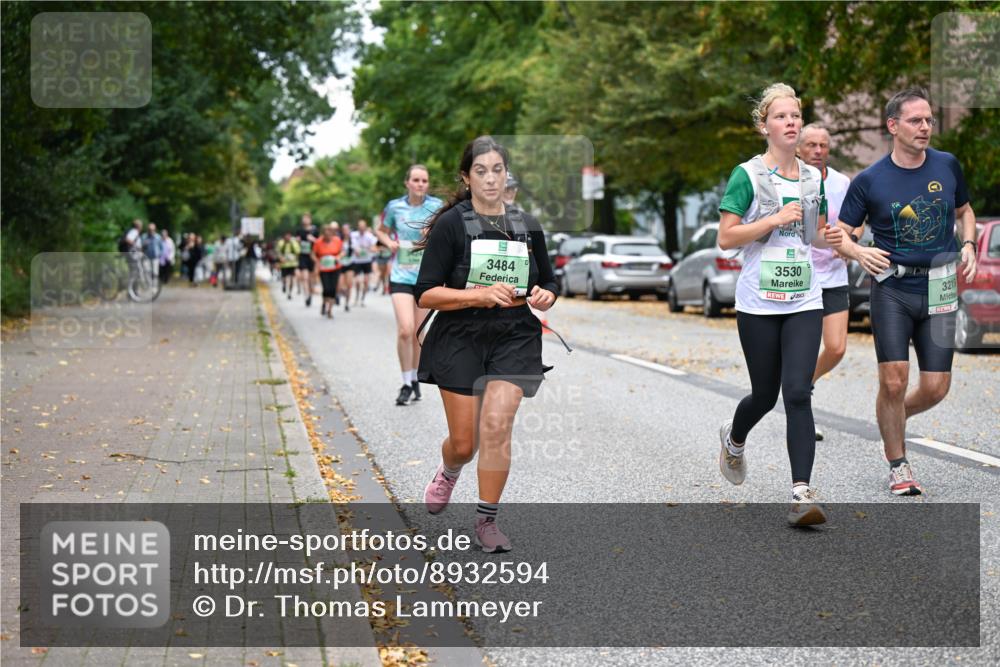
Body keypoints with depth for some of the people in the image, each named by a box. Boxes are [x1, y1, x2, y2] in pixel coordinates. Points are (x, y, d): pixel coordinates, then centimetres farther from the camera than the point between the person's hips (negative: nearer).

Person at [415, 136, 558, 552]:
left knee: (497, 424, -18)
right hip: (460, 339, -2)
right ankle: (448, 472, 40)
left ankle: (487, 522, -4)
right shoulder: (451, 224, -4)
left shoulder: (527, 226, 9)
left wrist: (543, 297, -4)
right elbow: (426, 294, -9)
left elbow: (548, 288, 21)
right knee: (464, 443, 2)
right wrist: (481, 294, -22)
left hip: (514, 338, 2)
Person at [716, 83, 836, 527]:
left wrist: (834, 238, 0)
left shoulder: (813, 177, 10)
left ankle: (801, 494, -13)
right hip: (758, 304, -3)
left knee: (798, 394, -10)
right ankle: (734, 439, 43)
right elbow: (725, 238, -9)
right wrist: (775, 219, -17)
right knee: (765, 395, 8)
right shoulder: (748, 175, -4)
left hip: (804, 302, 3)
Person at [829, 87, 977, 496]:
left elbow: (964, 210, 22)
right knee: (893, 382, -10)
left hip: (939, 290, 3)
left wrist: (968, 245, 3)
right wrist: (859, 252, -19)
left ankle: (896, 417, 33)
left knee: (936, 388, 0)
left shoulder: (948, 166, 5)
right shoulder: (869, 181, -4)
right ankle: (898, 466, 9)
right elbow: (840, 234, 2)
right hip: (893, 289, -3)